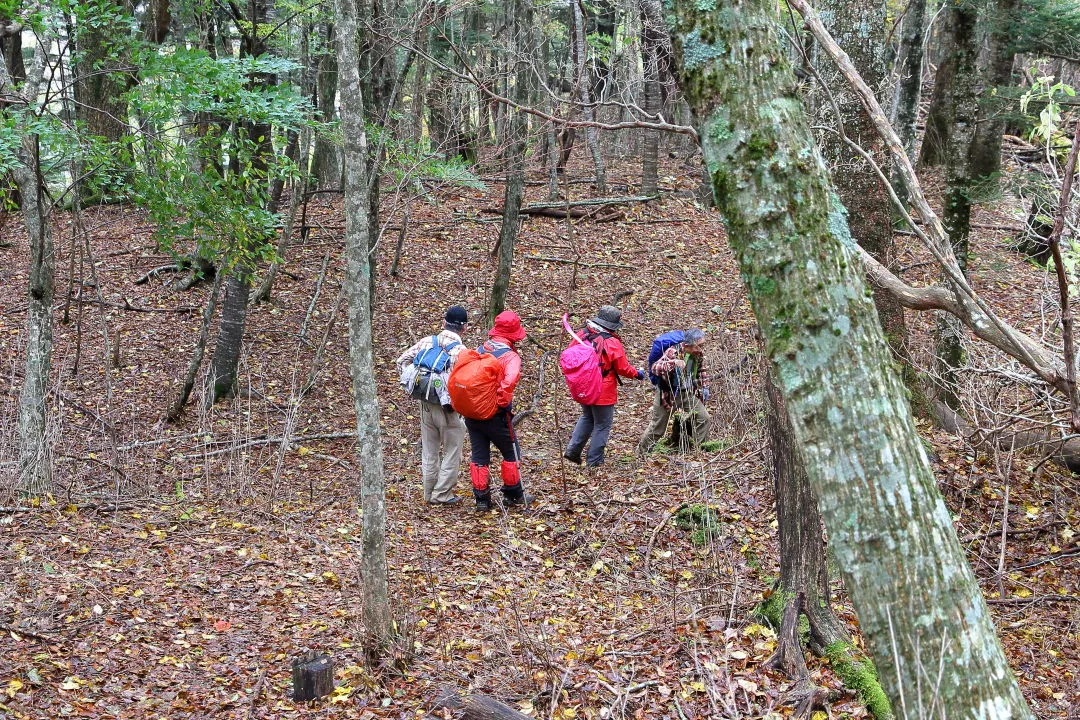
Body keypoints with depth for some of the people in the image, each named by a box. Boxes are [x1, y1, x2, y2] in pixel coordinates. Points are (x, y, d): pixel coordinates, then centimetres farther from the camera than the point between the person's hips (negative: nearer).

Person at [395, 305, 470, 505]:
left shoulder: (427, 342, 0)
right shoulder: (461, 350, -16)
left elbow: (402, 361, 3)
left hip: (426, 404, 5)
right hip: (448, 408, -5)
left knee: (429, 452, 17)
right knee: (452, 453, 9)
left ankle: (430, 493, 25)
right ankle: (442, 494, 10)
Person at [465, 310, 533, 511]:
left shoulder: (479, 349, 4)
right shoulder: (511, 356, -15)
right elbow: (509, 382, -33)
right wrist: (502, 402, -19)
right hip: (496, 416, -5)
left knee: (479, 456, 13)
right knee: (511, 454, 15)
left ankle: (481, 497, 17)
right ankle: (513, 494, 26)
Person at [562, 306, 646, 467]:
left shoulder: (582, 335, -5)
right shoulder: (612, 343, -21)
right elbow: (623, 369, -13)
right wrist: (637, 373, 7)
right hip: (603, 392, -6)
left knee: (587, 417, 27)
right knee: (602, 425, 11)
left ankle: (572, 450, 18)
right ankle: (594, 460, 16)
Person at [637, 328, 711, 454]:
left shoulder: (699, 353, -4)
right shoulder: (673, 352, -26)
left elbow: (701, 371, 16)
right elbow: (655, 368, -34)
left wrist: (704, 388, 7)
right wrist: (674, 363, -48)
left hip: (687, 392, 6)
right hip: (668, 393, -6)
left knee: (703, 418, -6)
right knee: (657, 427, 4)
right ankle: (642, 452, 24)